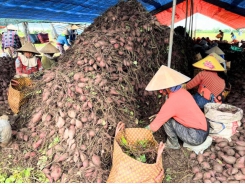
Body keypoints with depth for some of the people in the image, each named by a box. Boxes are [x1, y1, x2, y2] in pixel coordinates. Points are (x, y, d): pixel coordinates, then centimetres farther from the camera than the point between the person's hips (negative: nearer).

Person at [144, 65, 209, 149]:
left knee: (166, 120, -9)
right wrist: (159, 115, 11)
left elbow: (154, 127, -17)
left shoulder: (172, 102, -23)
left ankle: (173, 144, 9)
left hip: (196, 137, -8)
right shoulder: (182, 91, 1)